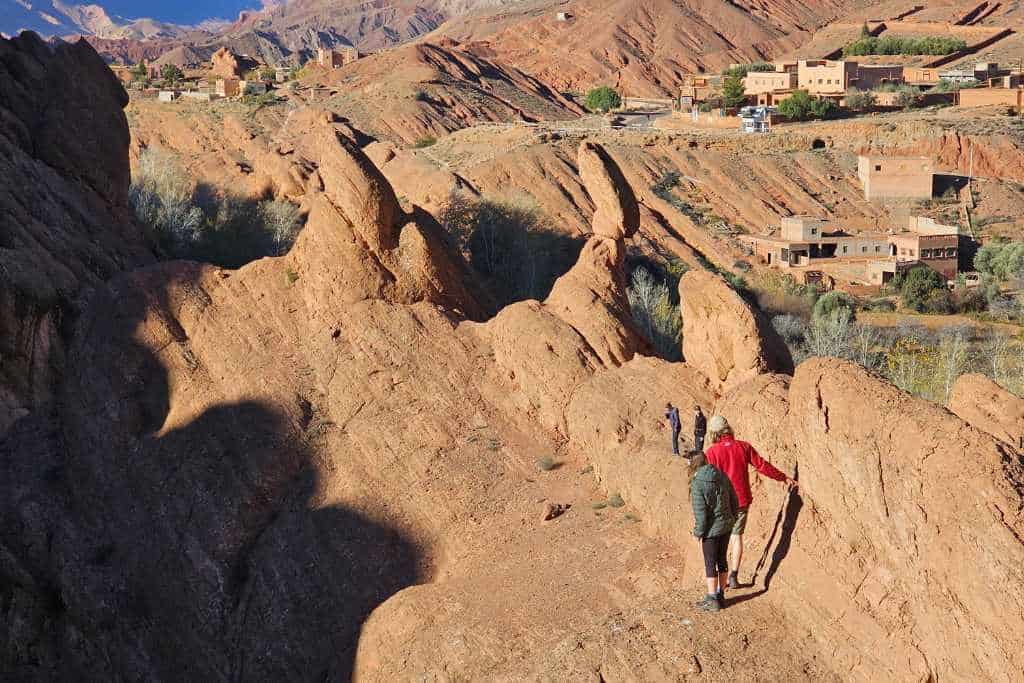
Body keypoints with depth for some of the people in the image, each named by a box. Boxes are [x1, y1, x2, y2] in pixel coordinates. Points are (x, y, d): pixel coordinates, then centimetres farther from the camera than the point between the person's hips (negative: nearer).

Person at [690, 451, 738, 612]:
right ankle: (720, 595, 27)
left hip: (711, 529, -6)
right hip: (726, 525, 6)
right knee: (722, 559, 17)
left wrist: (699, 532, -7)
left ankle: (712, 600, 11)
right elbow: (734, 500, 8)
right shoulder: (721, 475, 1)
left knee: (710, 563, 4)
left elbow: (700, 511, -19)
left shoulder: (697, 483, -18)